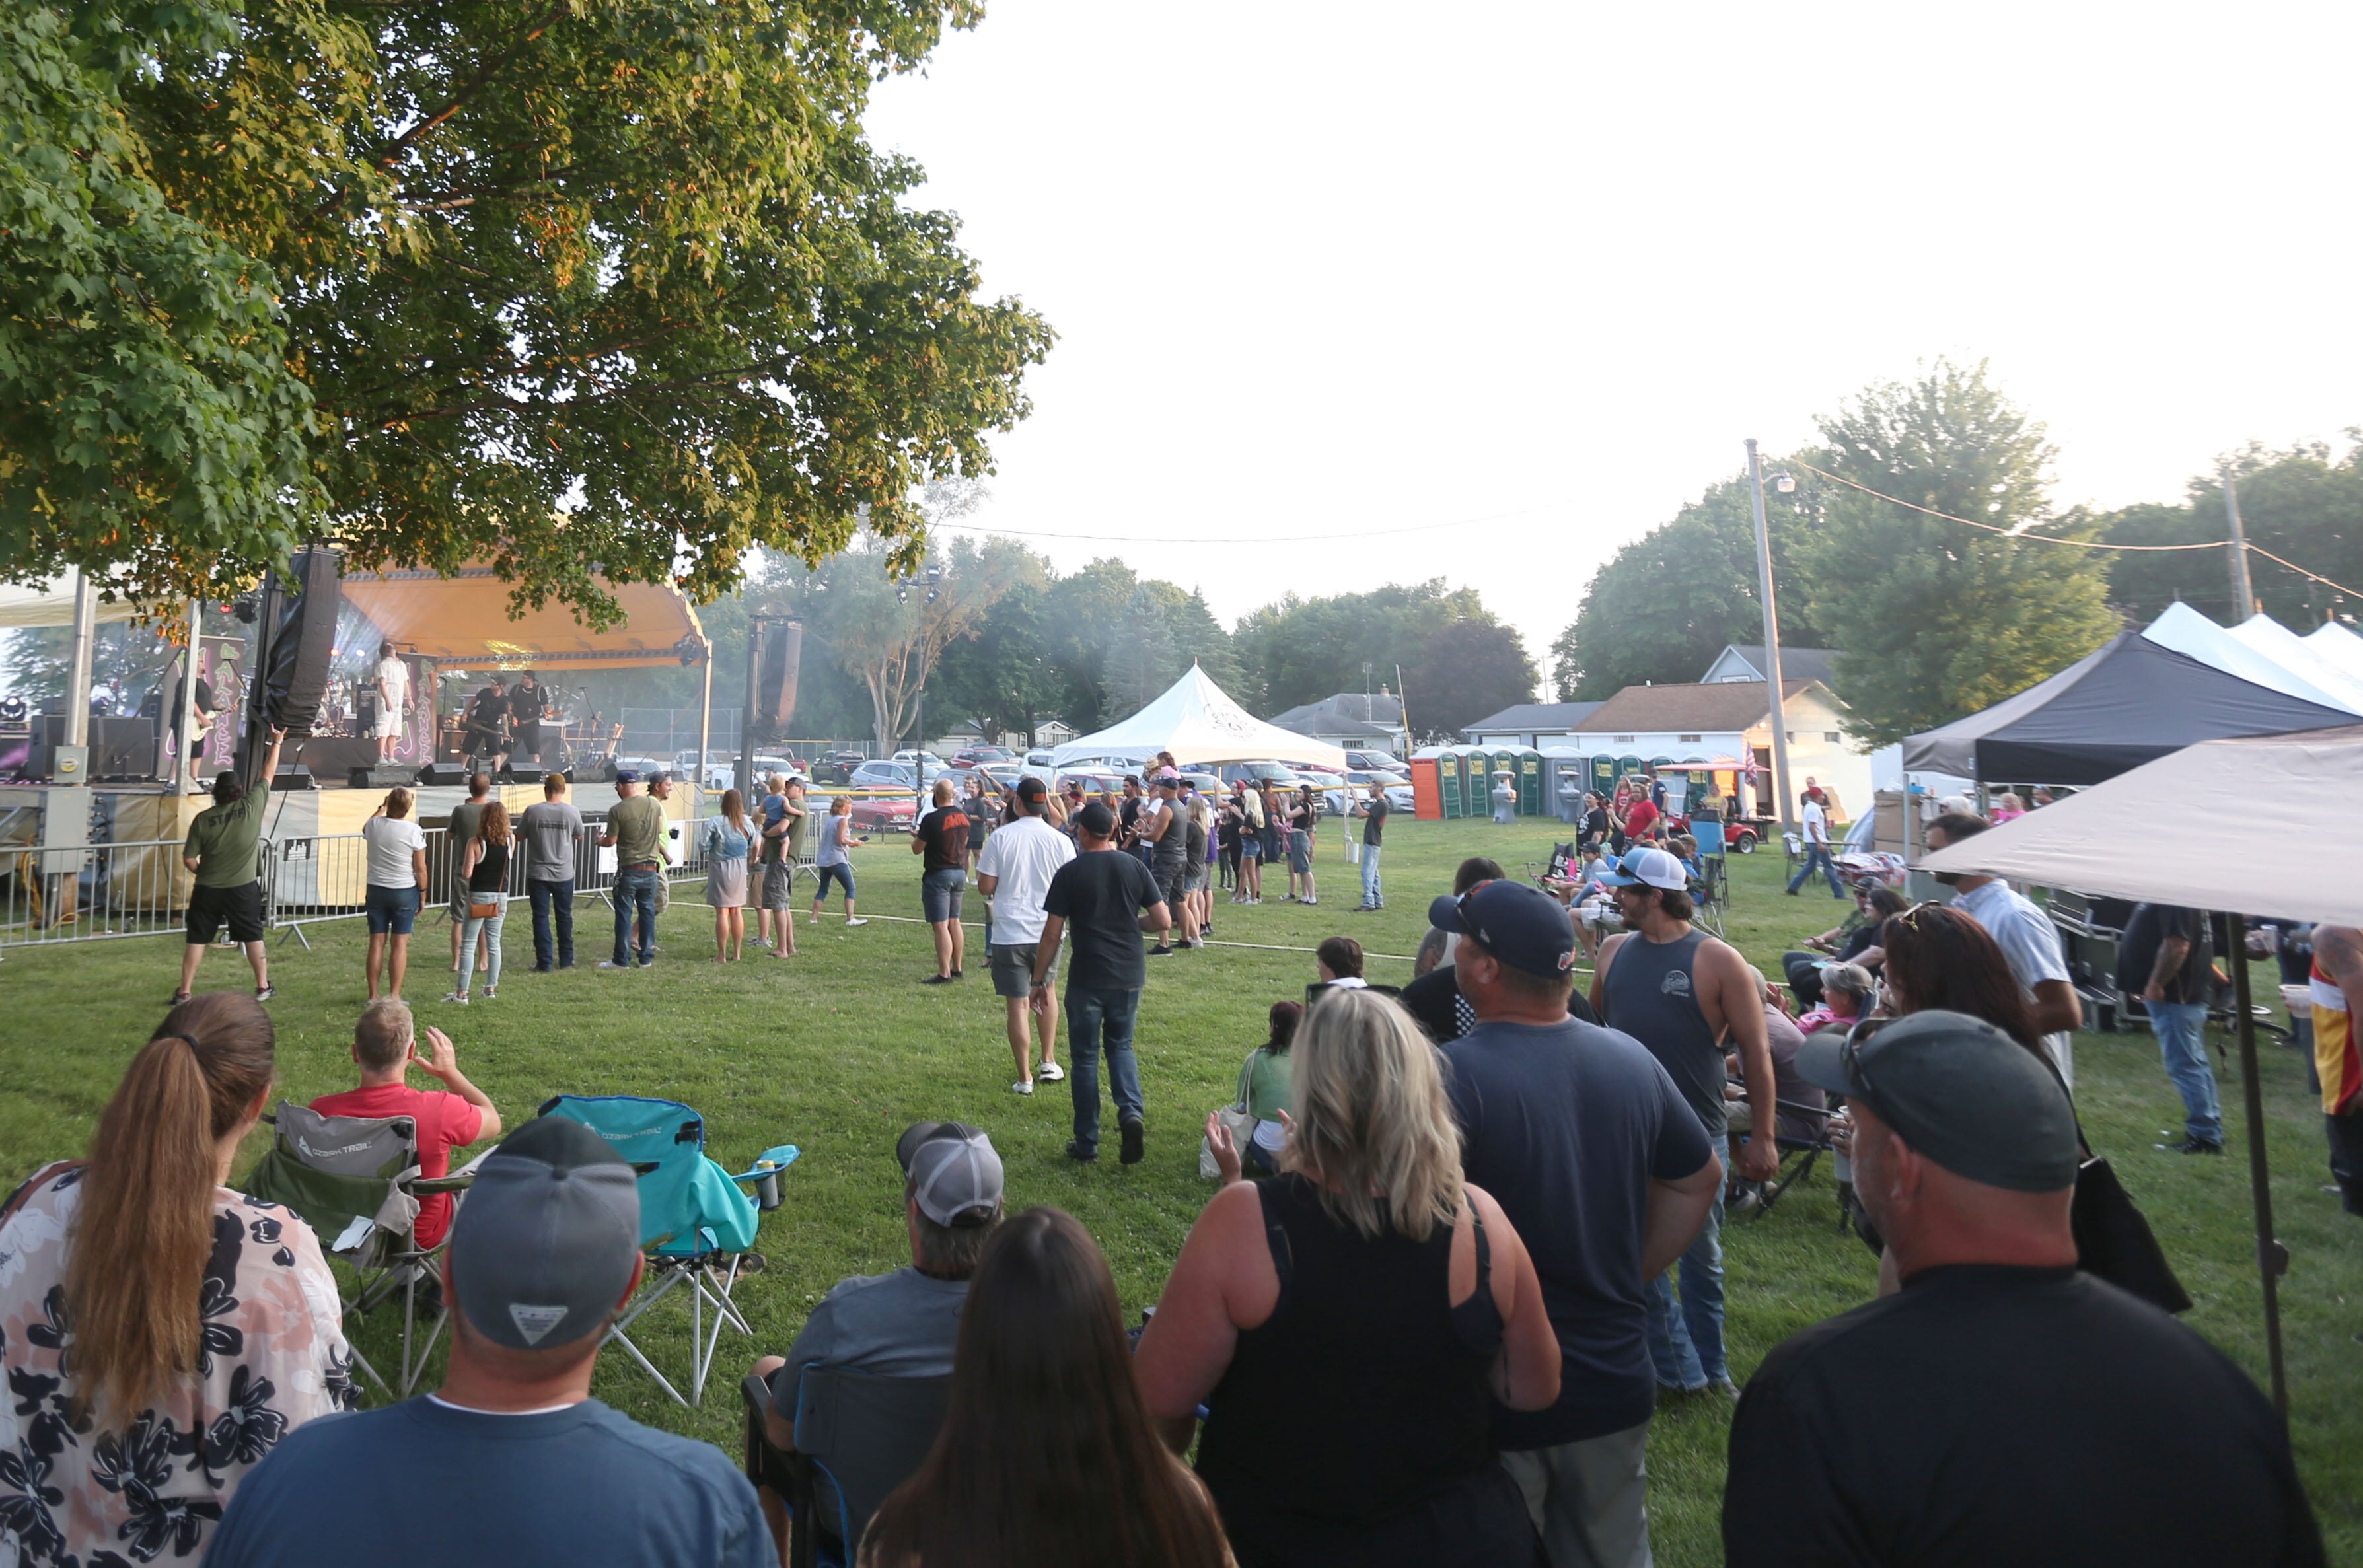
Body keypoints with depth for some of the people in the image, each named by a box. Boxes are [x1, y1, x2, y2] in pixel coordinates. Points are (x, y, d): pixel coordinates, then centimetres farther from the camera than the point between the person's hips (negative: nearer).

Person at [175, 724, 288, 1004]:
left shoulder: (203, 819, -5)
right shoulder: (252, 807, -8)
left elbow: (189, 859, -4)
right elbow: (268, 776, 5)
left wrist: (203, 873, 16)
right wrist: (277, 743, 14)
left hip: (207, 889, 0)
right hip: (243, 888, 0)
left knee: (196, 939, 9)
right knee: (253, 937, 12)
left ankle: (184, 993, 11)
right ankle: (263, 987, 17)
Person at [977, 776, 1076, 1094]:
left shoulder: (1001, 838, -9)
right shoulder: (1061, 841, -4)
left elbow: (985, 887, -6)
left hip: (1010, 933, -2)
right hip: (1048, 931, 3)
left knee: (1018, 1005, 4)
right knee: (1046, 992, 25)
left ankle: (1025, 1078, 9)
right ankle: (1049, 1062, 26)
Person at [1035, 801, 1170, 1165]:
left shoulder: (1070, 873, -7)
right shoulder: (1134, 867, 1)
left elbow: (1052, 934, -7)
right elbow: (1164, 921, 0)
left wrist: (1039, 979, 2)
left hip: (1087, 979, -3)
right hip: (1129, 976, 3)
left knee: (1085, 1057, 10)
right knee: (1121, 1046, 21)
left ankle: (1087, 1144, 15)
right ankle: (1131, 1112, -3)